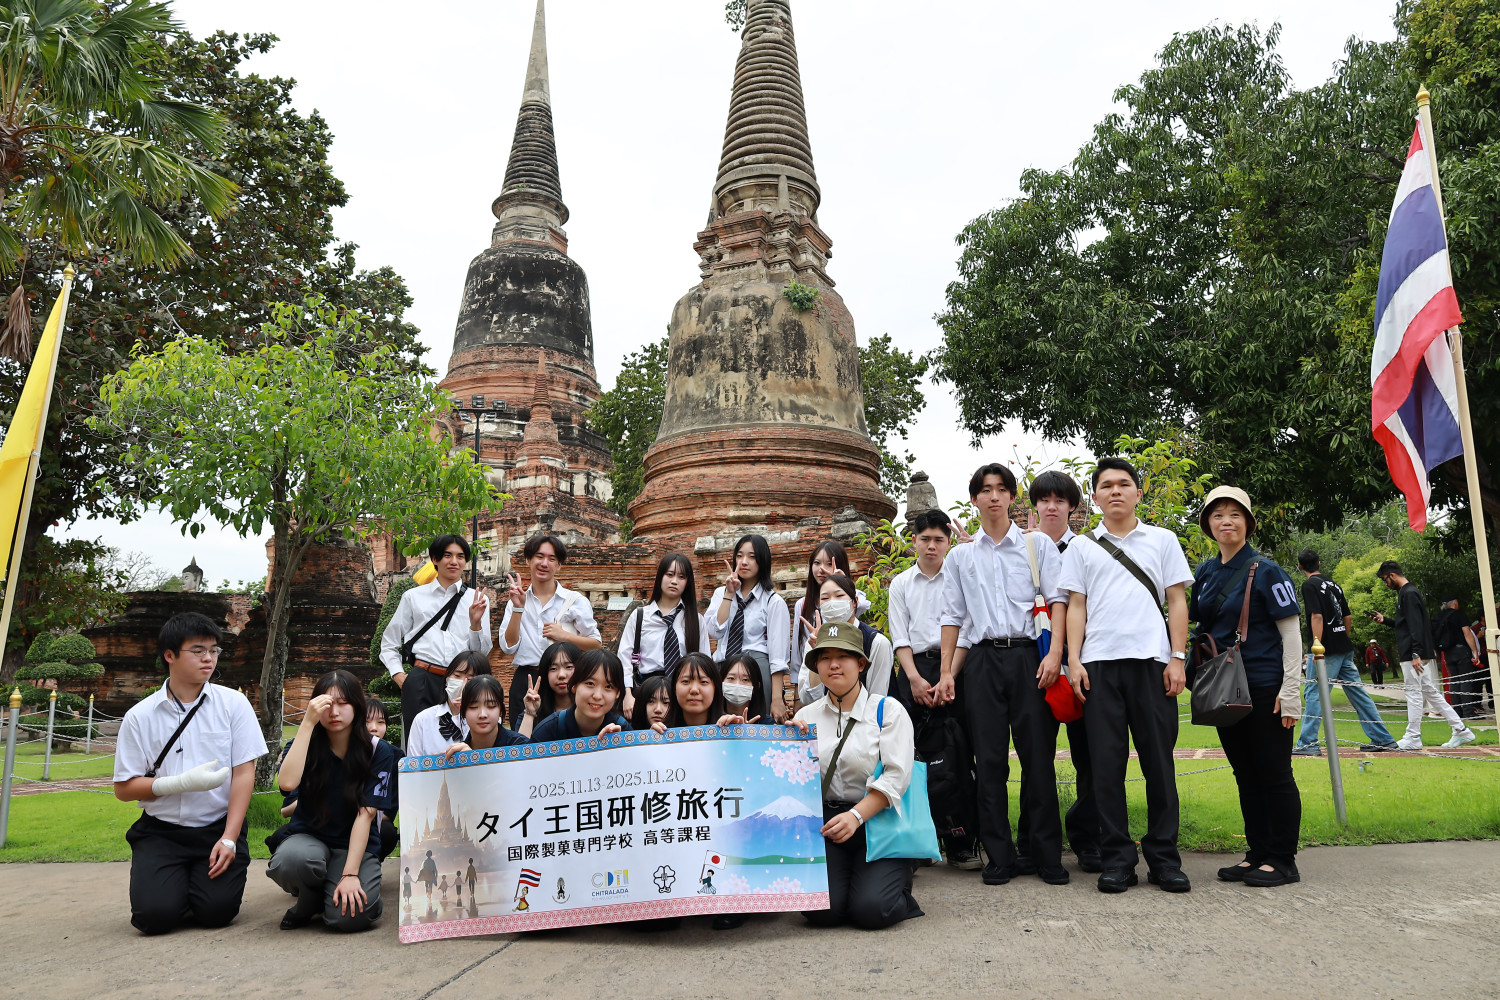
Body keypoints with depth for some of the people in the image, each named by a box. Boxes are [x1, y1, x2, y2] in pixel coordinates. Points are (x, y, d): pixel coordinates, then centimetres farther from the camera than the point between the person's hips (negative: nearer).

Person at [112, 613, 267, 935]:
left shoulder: (233, 704, -2)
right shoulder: (140, 716, -1)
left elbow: (244, 774, -5)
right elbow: (124, 789, 0)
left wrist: (229, 839, -12)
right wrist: (182, 782, -17)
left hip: (217, 827, 0)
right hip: (161, 831, 1)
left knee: (217, 911, -16)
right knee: (155, 915, -18)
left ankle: (207, 880, 18)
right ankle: (174, 884, 16)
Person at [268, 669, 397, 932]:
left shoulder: (379, 753, -6)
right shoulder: (306, 745, -2)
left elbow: (365, 815, -13)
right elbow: (287, 782, -24)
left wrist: (350, 874, -22)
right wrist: (308, 722, -25)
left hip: (355, 844, -1)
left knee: (349, 916, -28)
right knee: (290, 860, -36)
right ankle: (309, 902, 0)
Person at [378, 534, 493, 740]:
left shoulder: (477, 600, 11)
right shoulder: (414, 597, 11)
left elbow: (483, 652, 8)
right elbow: (388, 644, 18)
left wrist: (475, 623, -8)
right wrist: (398, 675, 4)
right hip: (421, 682, -1)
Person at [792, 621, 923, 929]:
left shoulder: (888, 710, 1)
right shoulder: (807, 716, 10)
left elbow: (896, 776, -10)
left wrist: (856, 816, -21)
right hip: (824, 823, 2)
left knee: (870, 910, -19)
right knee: (821, 911, -18)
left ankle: (898, 878, 15)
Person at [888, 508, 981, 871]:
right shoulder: (901, 584, 14)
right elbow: (900, 637, 8)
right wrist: (916, 679, -3)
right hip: (914, 670, 1)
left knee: (957, 756, -5)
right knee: (930, 756, -5)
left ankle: (963, 844, 1)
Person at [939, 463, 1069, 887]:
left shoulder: (1038, 545, 9)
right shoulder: (960, 556, 15)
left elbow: (1057, 599, 2)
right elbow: (953, 615, 15)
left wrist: (1055, 653, -12)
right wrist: (945, 671, 8)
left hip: (1029, 656, -2)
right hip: (982, 659, 2)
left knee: (1039, 756, -2)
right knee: (989, 760, 2)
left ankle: (1048, 855, 8)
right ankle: (998, 856, 10)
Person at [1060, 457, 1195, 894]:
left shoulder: (1163, 540, 13)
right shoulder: (1082, 547, 14)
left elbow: (1177, 601, 10)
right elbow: (1076, 606, 10)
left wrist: (1178, 657, -1)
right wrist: (1073, 660, 0)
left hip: (1153, 660, 0)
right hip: (1099, 662, 1)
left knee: (1158, 760, 1)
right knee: (1107, 762, 1)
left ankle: (1163, 858, 12)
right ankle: (1117, 859, 9)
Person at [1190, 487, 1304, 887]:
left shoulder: (1265, 570, -7)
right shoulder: (1205, 573, 9)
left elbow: (1291, 632, -9)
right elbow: (1197, 626, 17)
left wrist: (1290, 690, -14)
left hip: (1264, 688, -6)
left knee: (1274, 774, 1)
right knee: (1245, 775, 13)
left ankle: (1283, 861, 12)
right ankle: (1258, 854, 23)